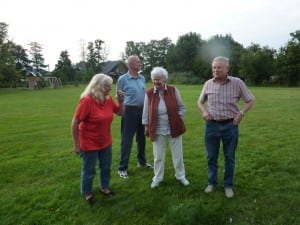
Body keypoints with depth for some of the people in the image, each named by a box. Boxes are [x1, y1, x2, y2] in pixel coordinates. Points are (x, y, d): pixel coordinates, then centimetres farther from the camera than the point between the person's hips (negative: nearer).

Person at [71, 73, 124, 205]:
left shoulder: (108, 99, -4)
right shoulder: (86, 101, -24)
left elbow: (120, 113, 9)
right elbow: (75, 123, -20)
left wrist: (121, 101, -9)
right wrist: (76, 144, -15)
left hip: (106, 142, 6)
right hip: (89, 144, -6)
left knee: (106, 167, 21)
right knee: (88, 171, 12)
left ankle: (104, 187, 44)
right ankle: (87, 194, 35)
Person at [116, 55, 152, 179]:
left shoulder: (142, 78, 8)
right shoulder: (123, 79, -8)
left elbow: (145, 94, 13)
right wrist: (122, 111, -6)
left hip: (142, 110, 6)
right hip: (129, 110, -6)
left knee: (141, 137, 17)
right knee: (127, 140, -1)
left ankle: (142, 161, 35)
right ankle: (122, 168, 11)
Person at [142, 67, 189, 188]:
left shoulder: (173, 90, -6)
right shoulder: (149, 93, -7)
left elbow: (181, 107, 5)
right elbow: (146, 112, 1)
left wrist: (178, 119, -1)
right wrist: (146, 127, 5)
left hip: (174, 128, 1)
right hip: (157, 130, 0)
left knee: (177, 154, 14)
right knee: (158, 155, 11)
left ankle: (181, 176, 33)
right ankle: (157, 178, 29)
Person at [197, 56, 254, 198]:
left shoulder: (237, 83, -7)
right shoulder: (208, 84, 0)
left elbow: (250, 100, 3)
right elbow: (200, 102, 13)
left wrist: (241, 113, -11)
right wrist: (204, 111, -6)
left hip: (230, 125, -1)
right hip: (211, 125, 2)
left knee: (229, 157, 11)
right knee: (211, 157, 11)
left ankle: (228, 185, 29)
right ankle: (212, 183, 31)